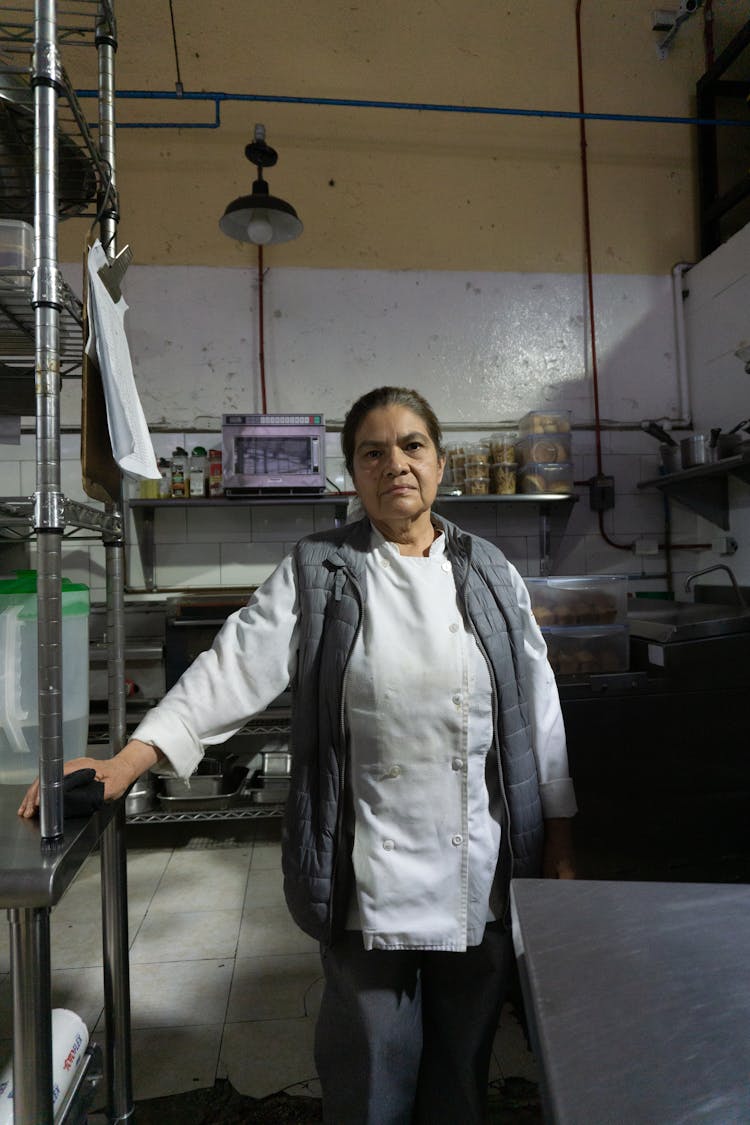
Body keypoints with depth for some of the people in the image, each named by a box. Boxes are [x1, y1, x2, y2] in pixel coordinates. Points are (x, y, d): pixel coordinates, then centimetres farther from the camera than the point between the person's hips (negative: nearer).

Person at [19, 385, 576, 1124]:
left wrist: (558, 848, 5)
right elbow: (233, 669, -11)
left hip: (483, 869, 3)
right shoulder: (317, 573, -2)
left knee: (463, 1061, 20)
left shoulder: (490, 573, 3)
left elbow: (537, 708, 5)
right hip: (369, 871, -2)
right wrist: (127, 762, -22)